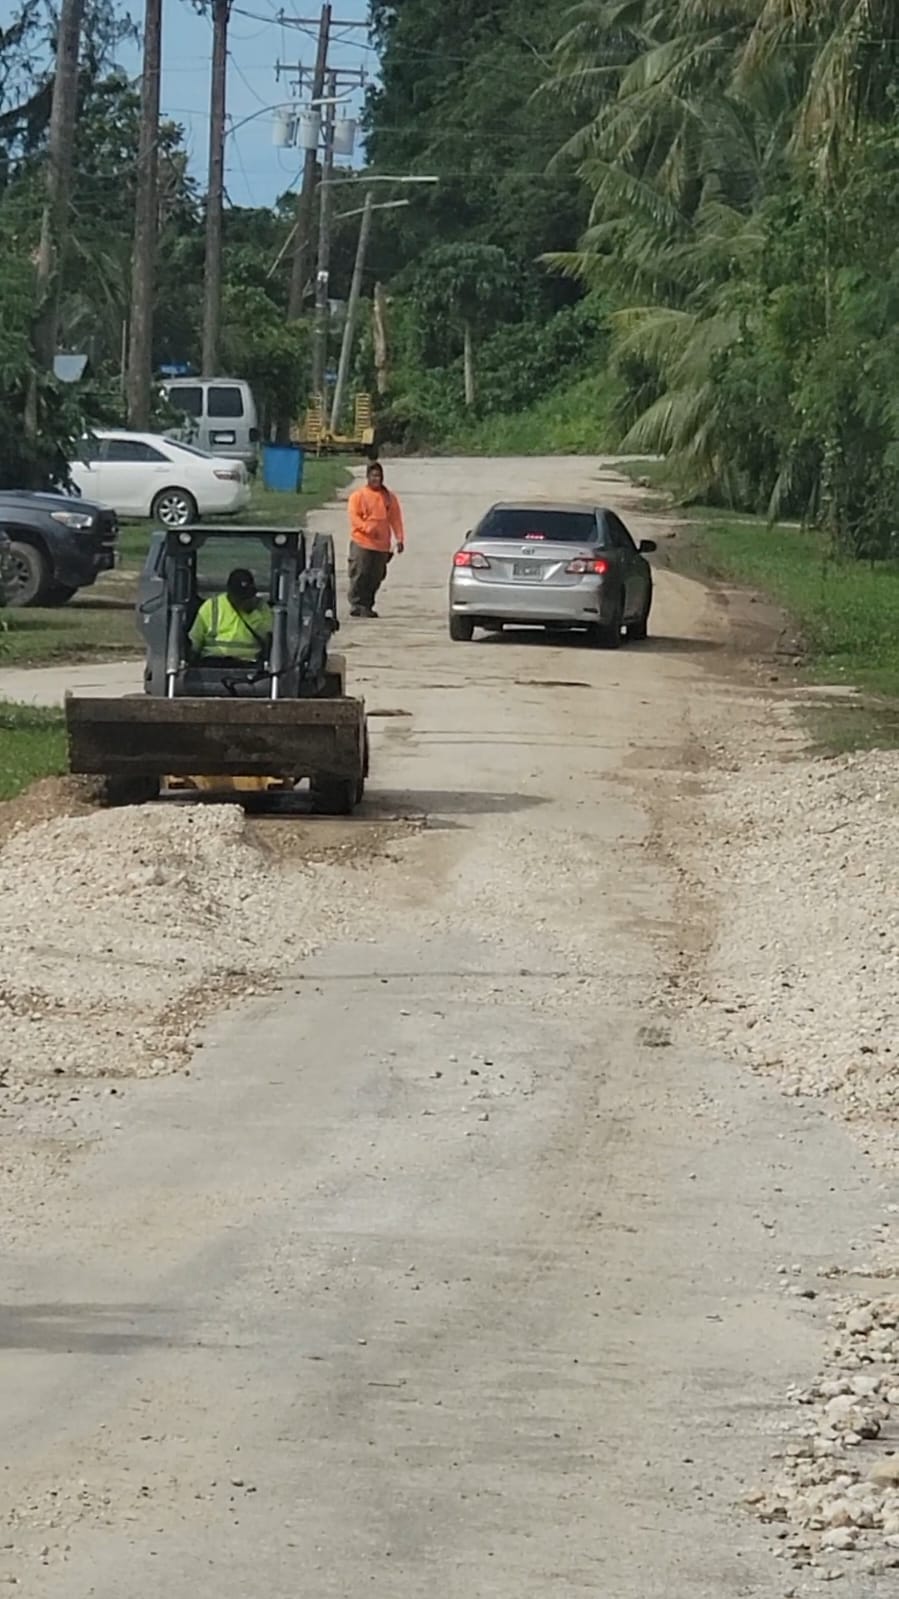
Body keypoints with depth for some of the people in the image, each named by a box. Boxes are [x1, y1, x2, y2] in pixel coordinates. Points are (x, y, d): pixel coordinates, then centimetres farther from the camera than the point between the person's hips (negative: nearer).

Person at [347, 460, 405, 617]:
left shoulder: (389, 497, 12)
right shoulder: (358, 495, 2)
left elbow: (396, 519, 11)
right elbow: (354, 517, -6)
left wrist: (399, 539, 0)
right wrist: (368, 529, -21)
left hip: (382, 546, 4)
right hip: (362, 544, -4)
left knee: (376, 578, 5)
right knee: (359, 575, -8)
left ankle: (367, 606, 14)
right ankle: (356, 605, -4)